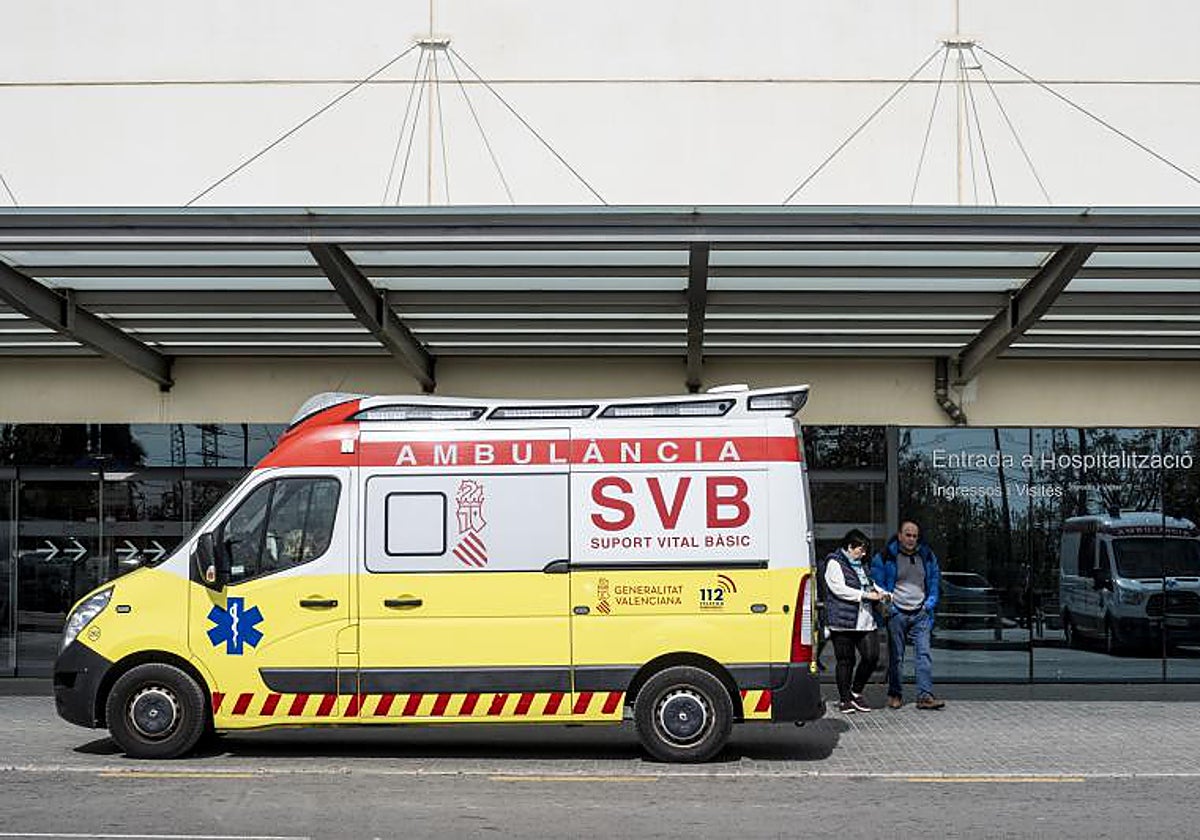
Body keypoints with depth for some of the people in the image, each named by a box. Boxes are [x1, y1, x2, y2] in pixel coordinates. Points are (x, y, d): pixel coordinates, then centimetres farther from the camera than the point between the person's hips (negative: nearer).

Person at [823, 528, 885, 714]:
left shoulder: (861, 564, 21)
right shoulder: (835, 563, -5)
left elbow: (869, 583, 35)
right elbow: (839, 589, -15)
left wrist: (878, 592, 15)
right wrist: (866, 595, -16)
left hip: (865, 621, 7)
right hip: (843, 620, -7)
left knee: (872, 656, -1)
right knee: (845, 661, -1)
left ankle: (856, 692, 18)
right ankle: (844, 700, 11)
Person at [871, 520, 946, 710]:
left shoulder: (927, 555, 10)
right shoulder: (885, 557, -1)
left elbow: (935, 579, 19)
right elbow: (877, 583, 2)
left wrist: (931, 602, 6)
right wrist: (887, 605, -7)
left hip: (921, 614, 3)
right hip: (897, 614, -2)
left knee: (924, 653, -7)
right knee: (896, 656, 3)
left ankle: (925, 696, -9)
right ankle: (895, 694, 15)